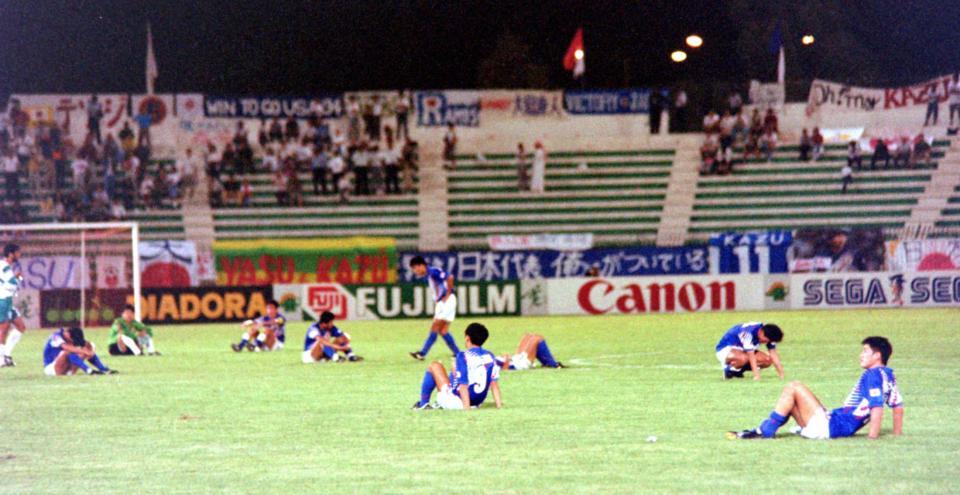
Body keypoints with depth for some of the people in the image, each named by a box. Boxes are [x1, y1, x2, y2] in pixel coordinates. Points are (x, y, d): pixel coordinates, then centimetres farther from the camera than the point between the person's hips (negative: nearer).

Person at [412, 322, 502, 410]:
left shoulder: (463, 357, -17)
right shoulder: (490, 357, 1)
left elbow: (463, 385, -21)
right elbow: (494, 382, 1)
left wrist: (466, 407, -24)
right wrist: (499, 404, 2)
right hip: (477, 402, 6)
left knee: (435, 366, 7)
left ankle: (423, 403, 10)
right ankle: (441, 404, 28)